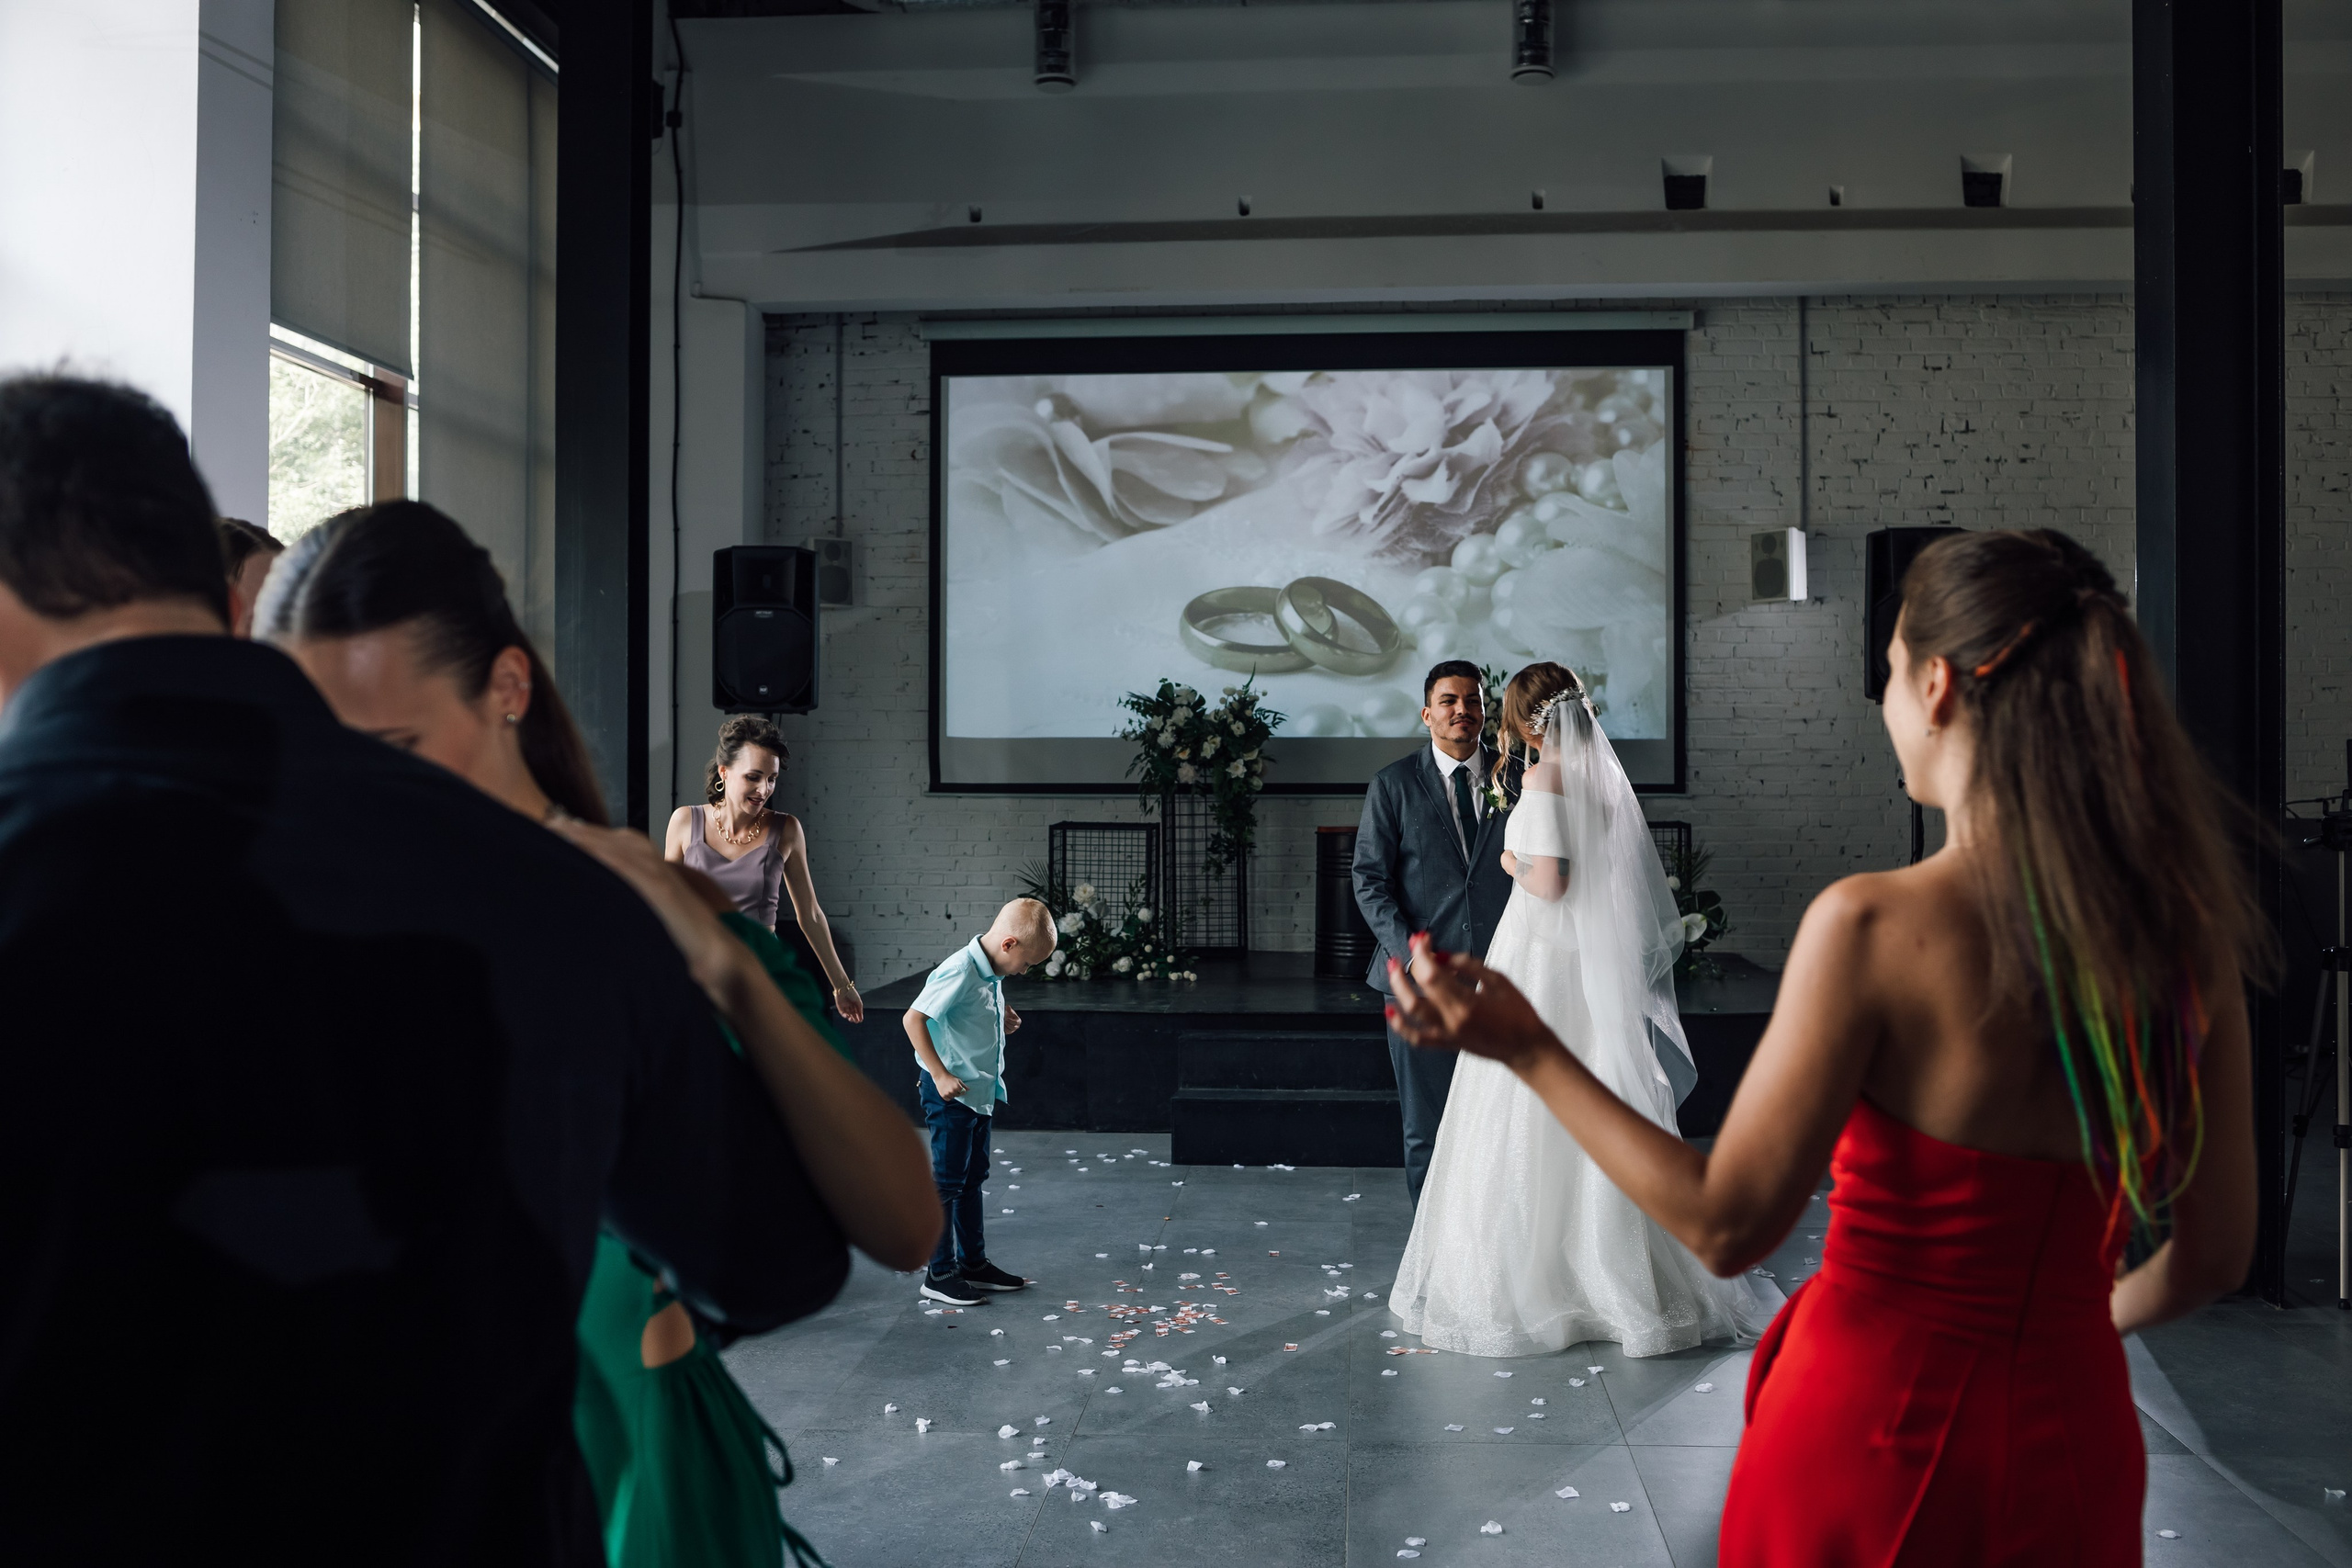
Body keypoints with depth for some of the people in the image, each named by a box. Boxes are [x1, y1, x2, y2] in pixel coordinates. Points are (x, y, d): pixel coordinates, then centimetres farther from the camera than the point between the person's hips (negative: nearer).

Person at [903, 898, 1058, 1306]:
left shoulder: (990, 974, 6)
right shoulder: (959, 971, -22)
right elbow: (914, 1019, -25)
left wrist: (1002, 1021, 4)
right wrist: (941, 1075, -25)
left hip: (981, 1091, 10)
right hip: (951, 1094, -10)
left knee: (972, 1179, 18)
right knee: (946, 1183, -1)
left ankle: (974, 1262, 28)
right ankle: (940, 1273, 7)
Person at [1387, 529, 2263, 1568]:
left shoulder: (1871, 926, -21)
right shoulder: (2189, 936, -7)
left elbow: (1727, 1225, -16)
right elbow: (2213, 1253, 2)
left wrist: (1529, 1051, -9)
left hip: (1875, 1435, -4)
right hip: (2073, 1444, 4)